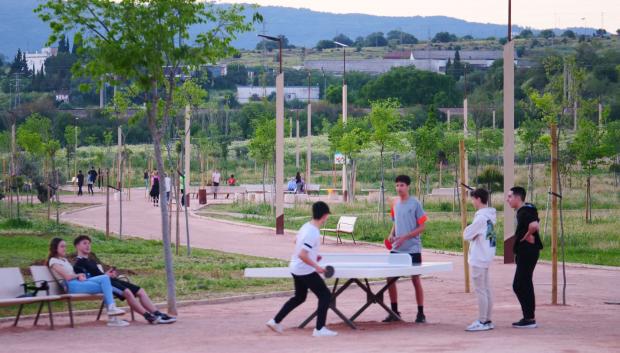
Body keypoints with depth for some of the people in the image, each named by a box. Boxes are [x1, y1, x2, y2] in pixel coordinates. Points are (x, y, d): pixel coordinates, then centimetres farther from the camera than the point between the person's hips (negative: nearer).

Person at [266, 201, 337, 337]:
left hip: (295, 268, 9)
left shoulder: (306, 226, 2)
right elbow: (302, 255, -30)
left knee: (299, 297, 24)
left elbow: (297, 242, 21)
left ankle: (275, 321, 24)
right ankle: (319, 329, 0)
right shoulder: (313, 233, -26)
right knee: (325, 295, 0)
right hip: (305, 271, -9)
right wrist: (316, 266, -22)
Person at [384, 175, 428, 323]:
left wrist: (405, 237, -19)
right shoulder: (395, 203, 9)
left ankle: (420, 313, 9)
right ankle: (394, 312, 15)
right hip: (396, 249, 6)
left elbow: (422, 227, -9)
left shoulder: (415, 204, -9)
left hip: (412, 249, -6)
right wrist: (392, 234, 0)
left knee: (415, 279, 0)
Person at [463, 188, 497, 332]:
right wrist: (473, 232, 3)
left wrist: (468, 229, 2)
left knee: (480, 290, -5)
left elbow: (467, 235, -15)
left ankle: (482, 322, -2)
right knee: (486, 290, 13)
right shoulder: (490, 216, 10)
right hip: (486, 257, 9)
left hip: (479, 259, -9)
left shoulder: (481, 218, -19)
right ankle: (487, 320, 17)